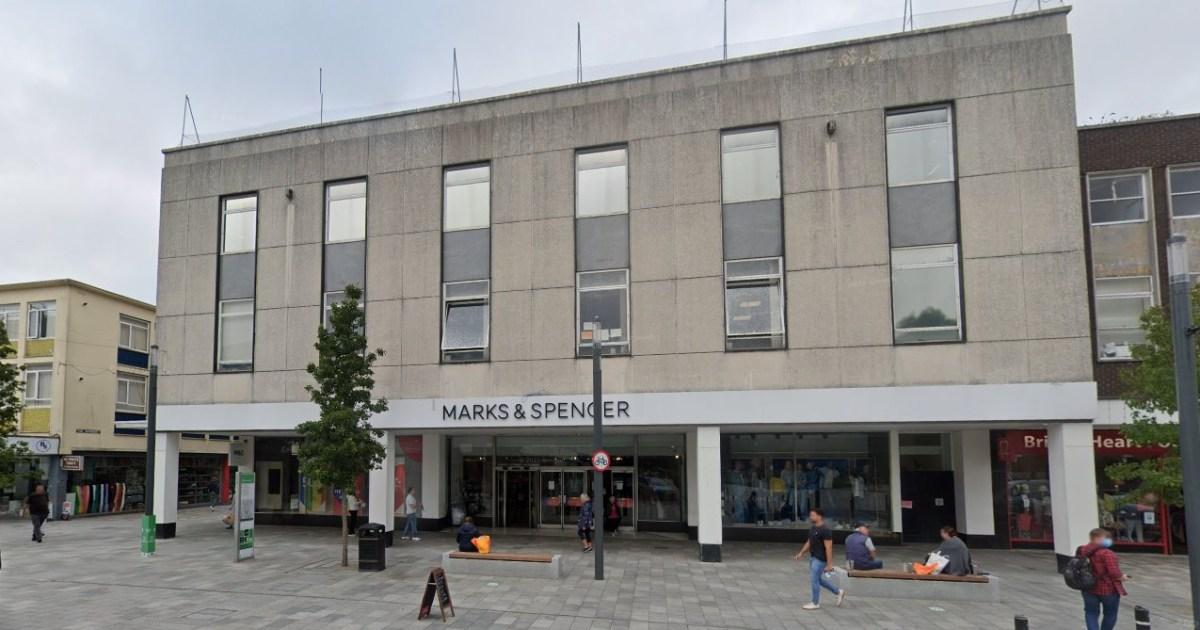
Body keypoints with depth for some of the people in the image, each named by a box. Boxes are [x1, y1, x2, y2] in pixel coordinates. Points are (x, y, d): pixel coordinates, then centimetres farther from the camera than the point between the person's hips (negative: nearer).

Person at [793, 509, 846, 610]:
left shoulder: (825, 531, -19)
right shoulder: (812, 529, 8)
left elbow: (828, 548, -21)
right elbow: (809, 543, 19)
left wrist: (829, 564, -23)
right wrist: (801, 553, 12)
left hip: (820, 559, -9)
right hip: (813, 557, 9)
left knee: (814, 579, -4)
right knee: (818, 579, 17)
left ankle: (815, 603, 11)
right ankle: (838, 592, 31)